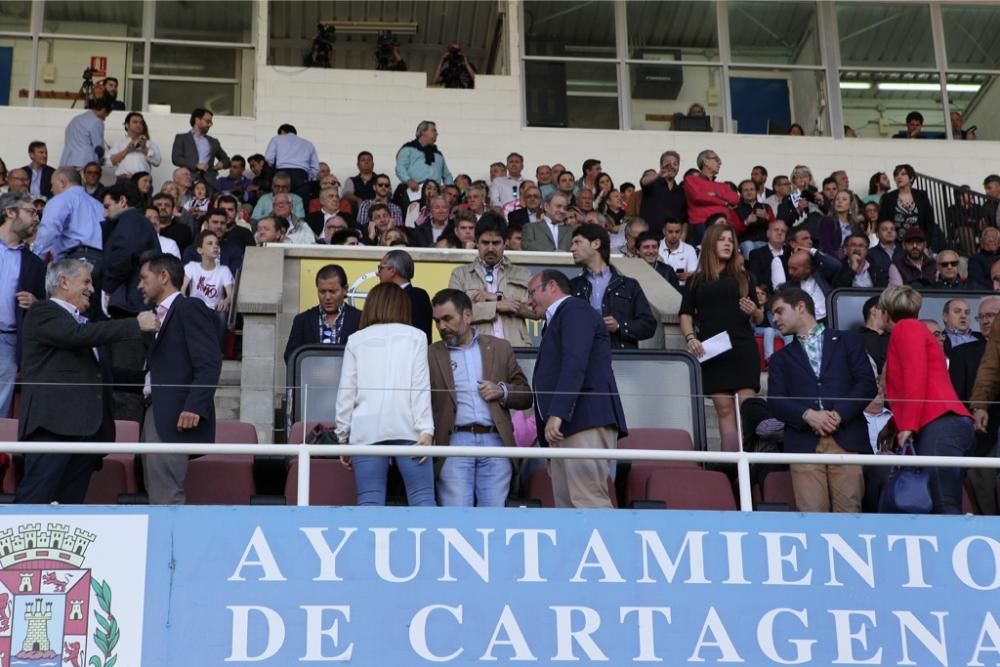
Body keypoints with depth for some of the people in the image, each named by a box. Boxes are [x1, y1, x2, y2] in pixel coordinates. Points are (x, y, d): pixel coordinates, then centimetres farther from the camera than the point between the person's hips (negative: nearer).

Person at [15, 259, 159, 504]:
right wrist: (137, 325, -15)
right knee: (33, 501, -14)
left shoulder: (80, 321, 25)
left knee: (71, 504, 5)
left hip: (86, 428, 9)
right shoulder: (43, 313, -2)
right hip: (54, 427, -9)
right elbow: (79, 334, -19)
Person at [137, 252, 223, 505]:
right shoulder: (159, 315, 25)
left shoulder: (190, 308, -4)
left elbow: (209, 363, -15)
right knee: (156, 496, 9)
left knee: (166, 497, -14)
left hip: (175, 418, -9)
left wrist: (195, 407, -23)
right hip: (154, 416, 9)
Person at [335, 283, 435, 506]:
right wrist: (426, 430, -6)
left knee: (369, 502, -1)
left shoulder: (356, 340, 14)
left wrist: (342, 436, 14)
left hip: (367, 430, 1)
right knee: (422, 497, -1)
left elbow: (346, 392, 10)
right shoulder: (415, 337, 9)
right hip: (407, 428, -1)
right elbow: (420, 387, -1)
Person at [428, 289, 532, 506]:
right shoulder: (432, 355, 11)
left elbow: (525, 396, 17)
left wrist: (502, 391, -2)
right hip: (455, 444, -1)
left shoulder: (500, 348, 16)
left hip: (495, 441, 1)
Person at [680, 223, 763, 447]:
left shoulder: (741, 277, 16)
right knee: (724, 409, -5)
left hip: (742, 348, 0)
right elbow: (686, 314, 10)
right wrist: (690, 338, -8)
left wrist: (754, 311, -5)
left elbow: (759, 319, 18)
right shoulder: (696, 280, 14)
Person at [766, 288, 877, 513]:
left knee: (849, 512, -9)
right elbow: (775, 401, 9)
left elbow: (867, 384, 6)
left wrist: (839, 414, -8)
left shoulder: (847, 341, 17)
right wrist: (808, 415, -10)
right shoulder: (780, 358, 23)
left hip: (846, 440, -1)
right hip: (804, 444, 1)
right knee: (811, 516, -11)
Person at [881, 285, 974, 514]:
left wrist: (907, 426, -15)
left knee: (943, 508, -18)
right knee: (946, 511, 1)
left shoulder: (905, 328, 4)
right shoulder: (916, 329, 30)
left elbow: (915, 377, -10)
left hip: (938, 426, -9)